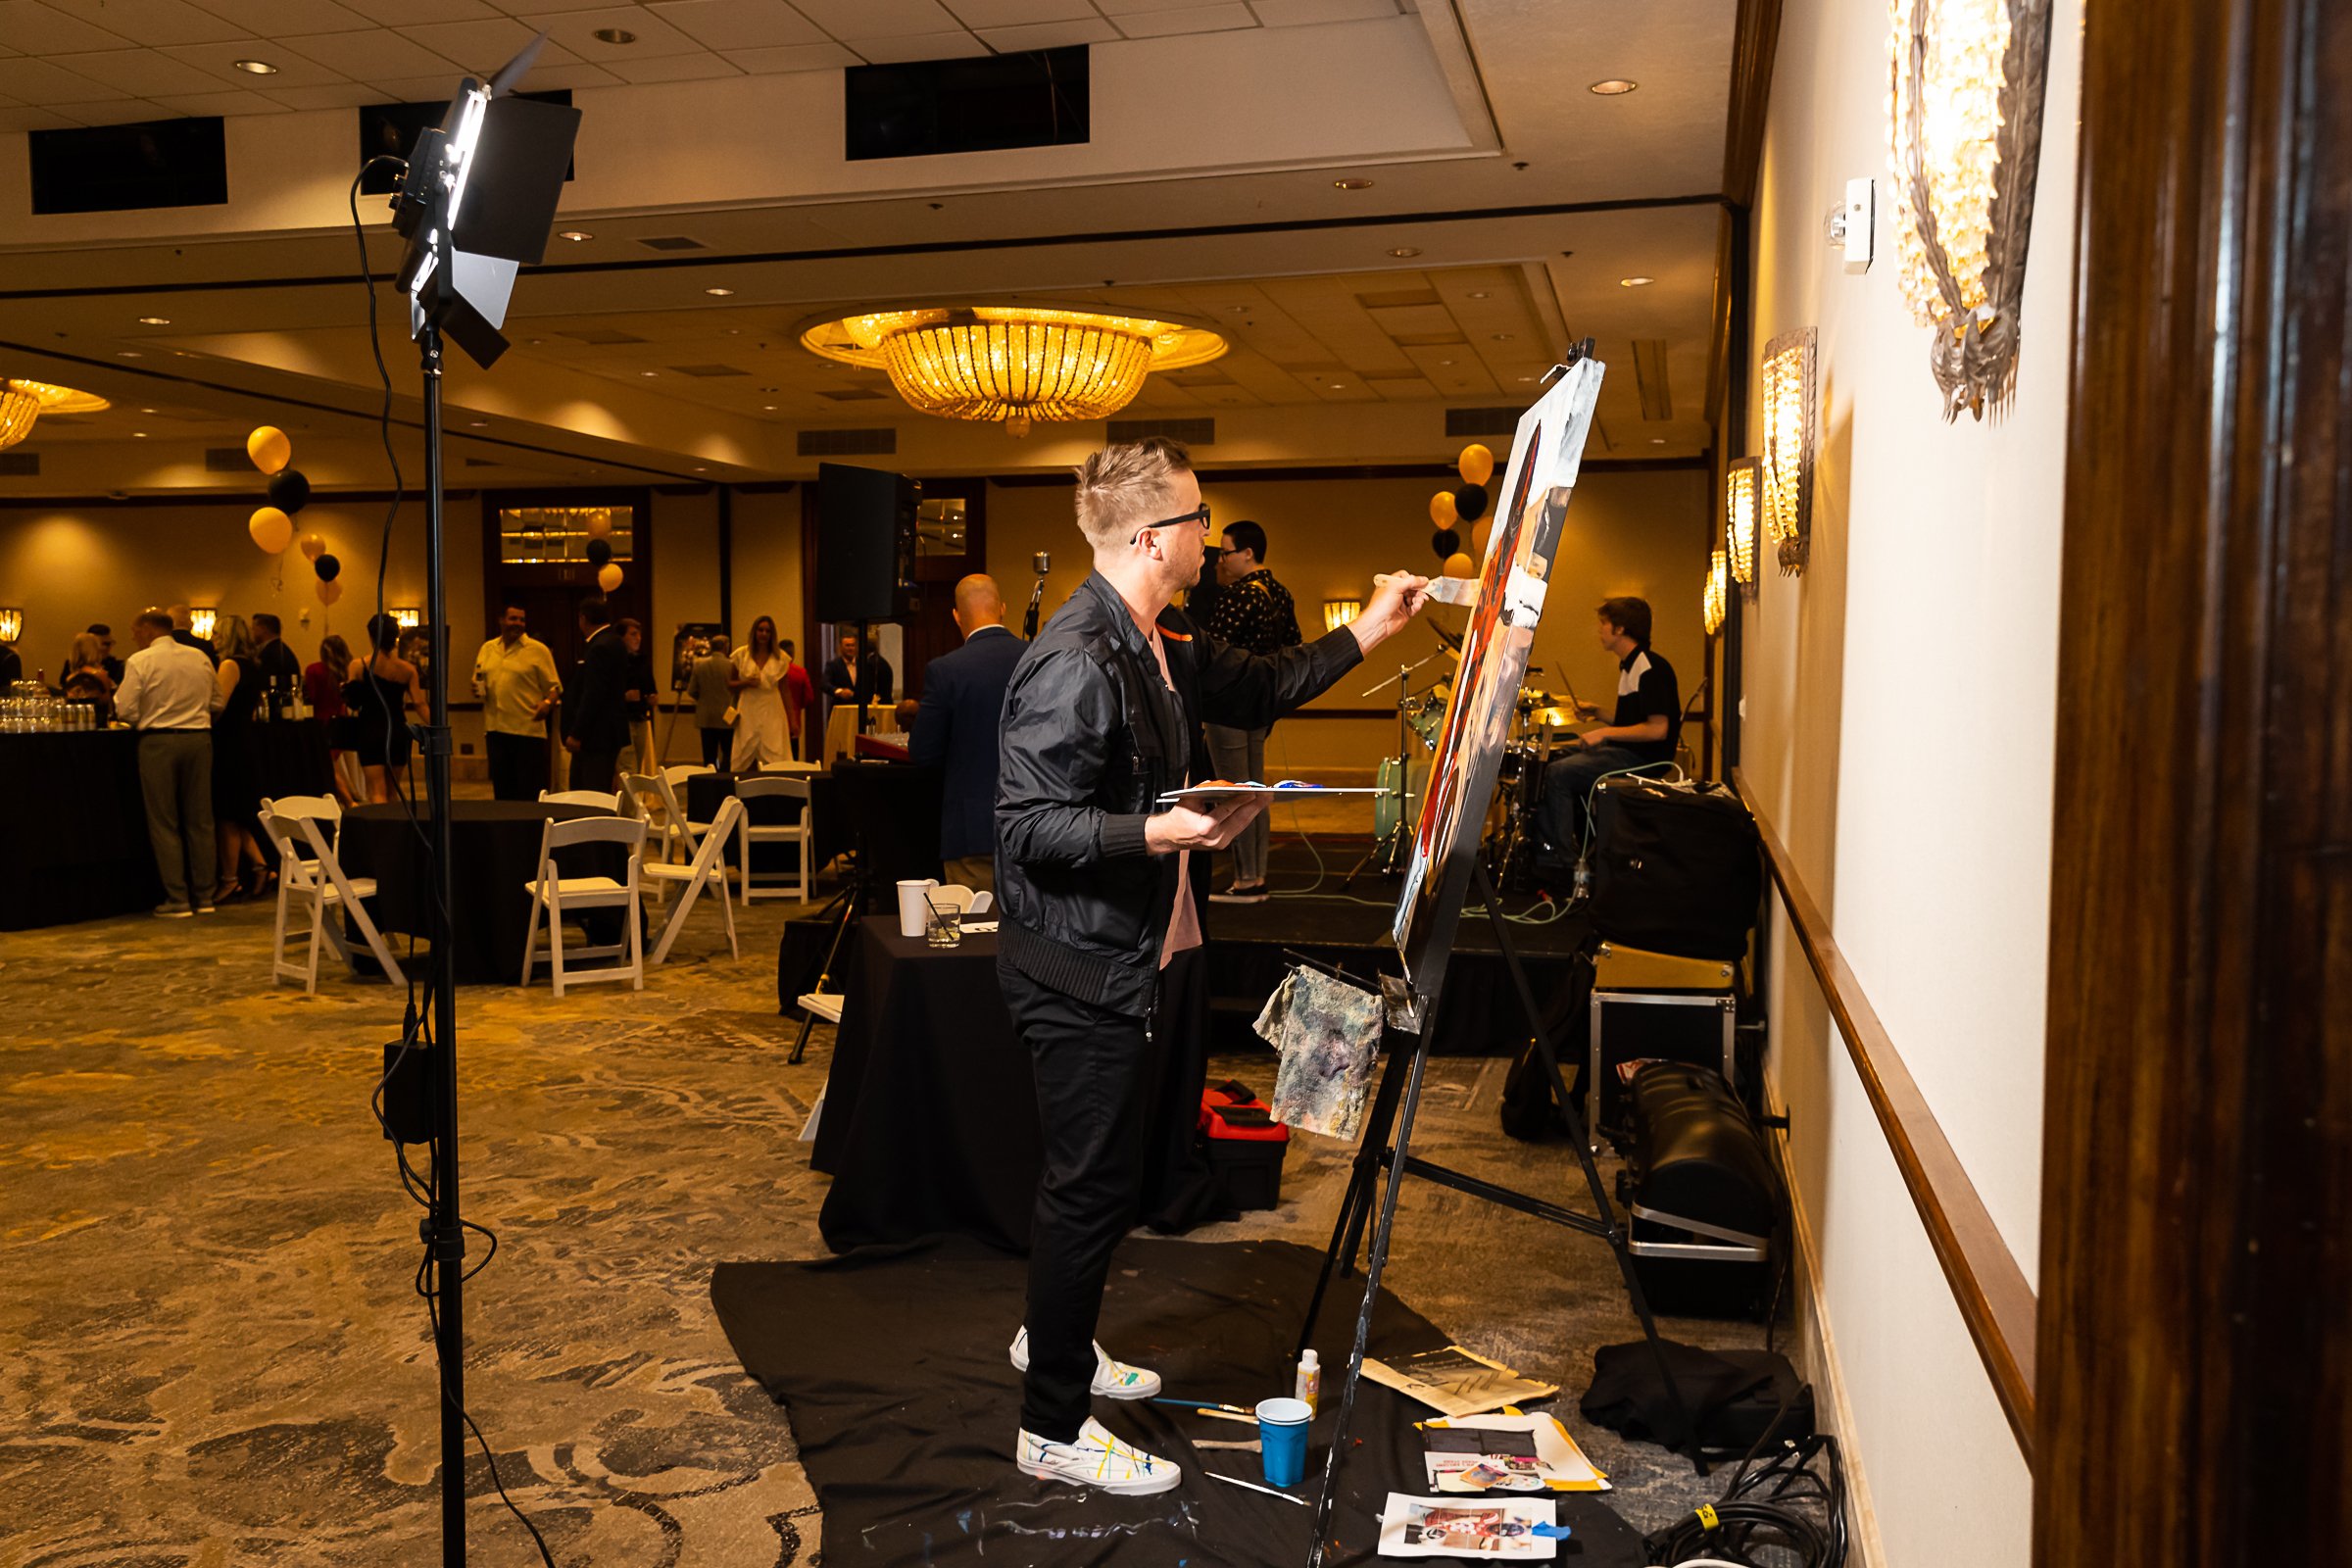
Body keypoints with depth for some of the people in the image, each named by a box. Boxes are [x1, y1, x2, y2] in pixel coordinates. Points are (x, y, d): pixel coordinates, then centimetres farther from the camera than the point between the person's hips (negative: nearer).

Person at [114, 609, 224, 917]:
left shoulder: (139, 661, -6)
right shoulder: (200, 658, 7)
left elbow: (125, 710, -9)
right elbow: (216, 702, 13)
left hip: (158, 741, -4)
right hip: (199, 738, 4)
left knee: (164, 823, 3)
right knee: (200, 820, 10)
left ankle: (177, 900, 2)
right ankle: (204, 896, 13)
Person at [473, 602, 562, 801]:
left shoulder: (538, 650, -2)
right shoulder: (487, 648, 13)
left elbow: (554, 686, -3)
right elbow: (478, 684, 23)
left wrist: (547, 703, -24)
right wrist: (478, 691, 0)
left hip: (529, 729, -5)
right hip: (496, 728, 5)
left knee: (531, 792, -3)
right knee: (502, 789, 12)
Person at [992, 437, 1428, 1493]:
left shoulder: (1165, 648, 10)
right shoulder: (1075, 663, -22)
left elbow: (1257, 690, 27)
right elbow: (1028, 825, -23)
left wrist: (1364, 634, 25)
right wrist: (1155, 832, -32)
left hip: (1142, 959, 10)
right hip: (1084, 970, -10)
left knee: (1116, 1169, 21)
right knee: (1091, 1187, 0)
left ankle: (1054, 1342, 42)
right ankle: (1054, 1428, 15)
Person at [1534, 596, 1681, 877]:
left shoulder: (1651, 669, -17)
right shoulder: (1628, 666, 15)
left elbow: (1657, 729, -24)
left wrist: (1605, 733, -23)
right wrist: (1600, 714, 9)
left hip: (1642, 758, -11)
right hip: (1623, 750, 11)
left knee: (1558, 773, -17)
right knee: (1549, 762, 9)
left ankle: (1565, 856, -7)